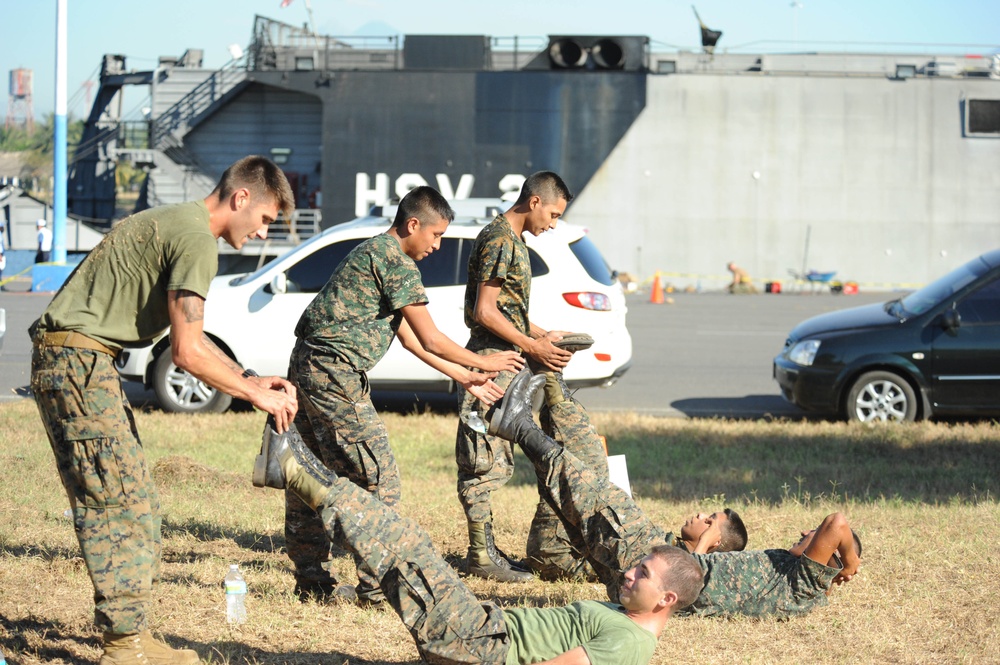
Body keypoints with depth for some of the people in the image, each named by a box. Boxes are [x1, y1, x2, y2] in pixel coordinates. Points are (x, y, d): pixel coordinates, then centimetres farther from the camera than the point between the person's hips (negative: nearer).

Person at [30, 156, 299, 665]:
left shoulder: (174, 223, 20)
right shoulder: (196, 238, -13)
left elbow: (188, 337, 25)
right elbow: (187, 352, -16)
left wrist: (249, 378, 18)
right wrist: (255, 395, -5)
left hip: (71, 362, 11)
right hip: (78, 361, -11)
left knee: (132, 504, 11)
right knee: (119, 503, -11)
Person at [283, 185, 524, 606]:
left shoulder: (375, 253, 22)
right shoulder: (395, 261, -10)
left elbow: (409, 338, 25)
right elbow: (431, 340, -9)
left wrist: (462, 376, 25)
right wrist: (484, 363, 6)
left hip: (308, 366, 11)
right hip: (334, 371, -11)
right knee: (377, 475, -7)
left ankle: (312, 579, 20)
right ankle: (377, 583, -6)